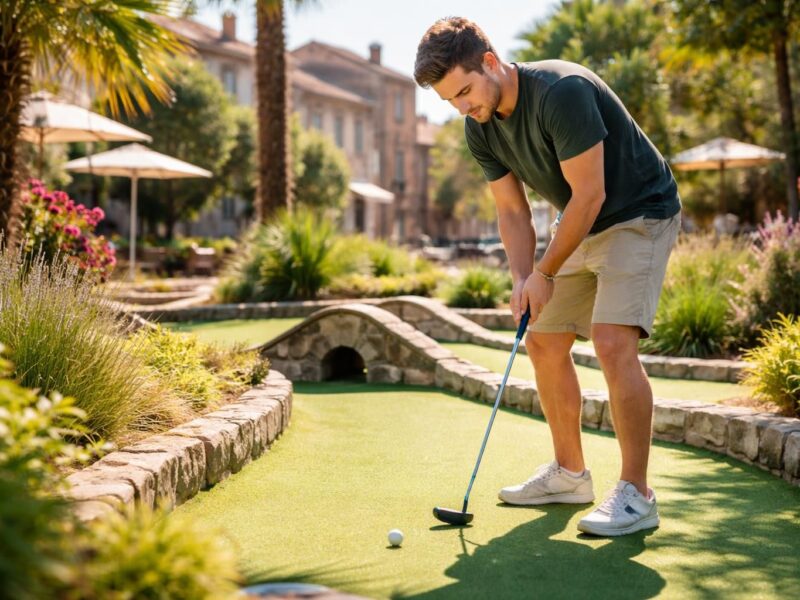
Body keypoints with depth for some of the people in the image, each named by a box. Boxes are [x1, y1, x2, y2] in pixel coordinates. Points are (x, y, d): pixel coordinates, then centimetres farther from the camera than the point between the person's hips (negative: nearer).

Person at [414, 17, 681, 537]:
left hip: (639, 215, -8)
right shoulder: (481, 128, -4)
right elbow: (513, 212, 3)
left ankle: (636, 495, -15)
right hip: (582, 226, 9)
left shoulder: (562, 91, -29)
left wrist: (544, 274, -18)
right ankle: (570, 474, 22)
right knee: (543, 343, 8)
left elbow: (589, 195, -27)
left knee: (613, 342, -22)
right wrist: (522, 280, -12)